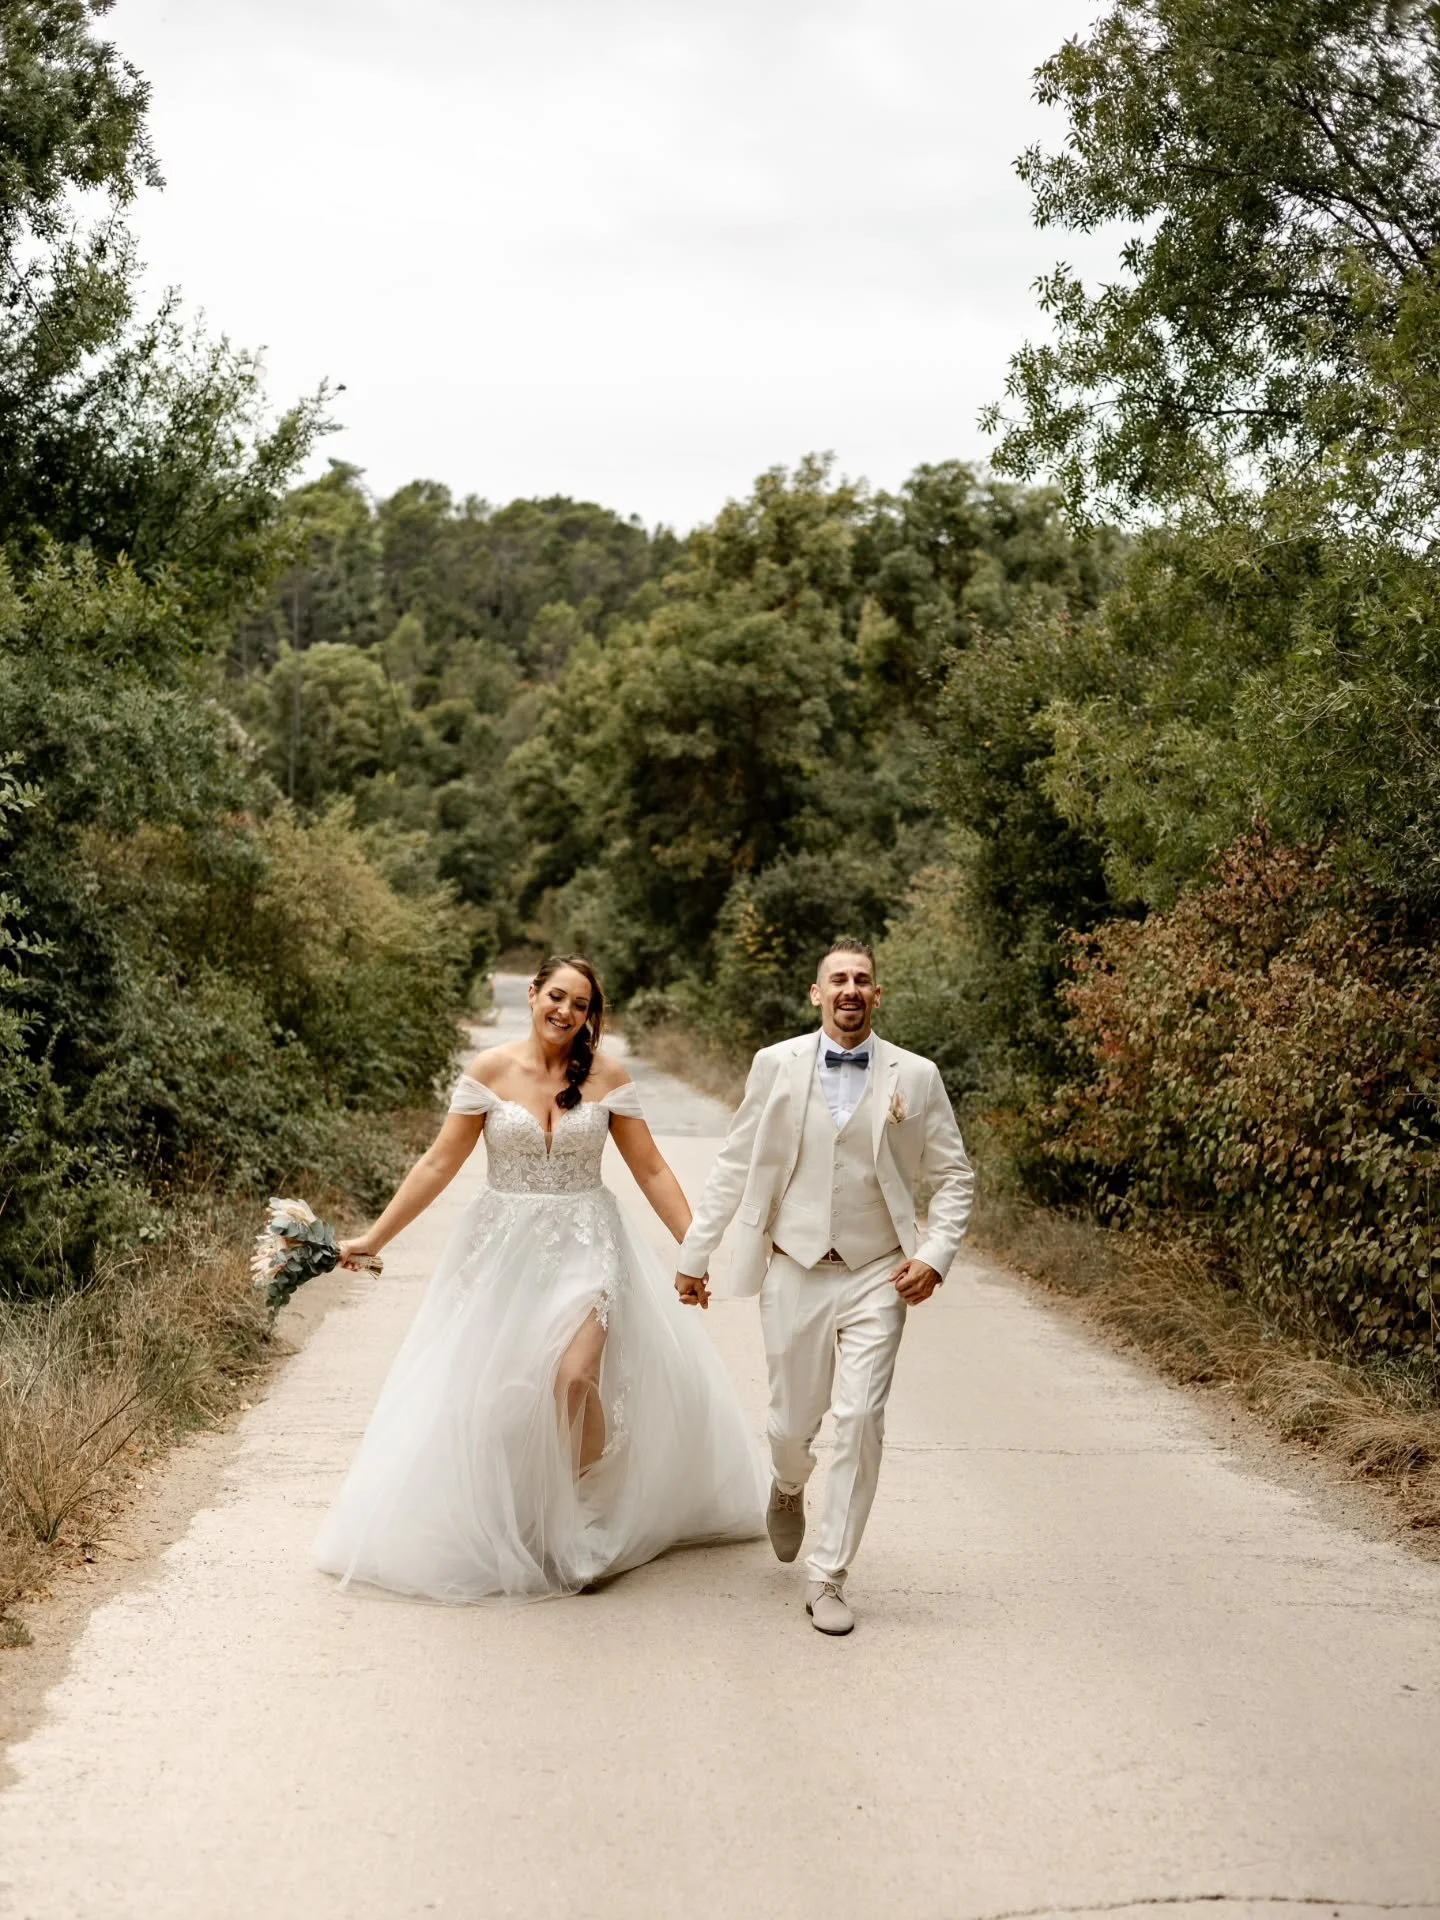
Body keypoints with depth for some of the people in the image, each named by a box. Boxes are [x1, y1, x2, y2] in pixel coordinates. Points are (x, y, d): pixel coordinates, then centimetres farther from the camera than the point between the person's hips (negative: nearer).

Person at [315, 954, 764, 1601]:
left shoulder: (607, 1077, 0)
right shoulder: (489, 1071, -2)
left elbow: (650, 1169, 4)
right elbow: (439, 1164, 2)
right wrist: (374, 1237, 1)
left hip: (584, 1246, -1)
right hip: (503, 1247, 1)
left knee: (576, 1377, -19)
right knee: (493, 1392, -3)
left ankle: (584, 1530, 0)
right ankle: (500, 1535, 17)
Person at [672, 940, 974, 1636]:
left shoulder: (915, 1076, 0)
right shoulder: (776, 1065, 1)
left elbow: (954, 1178, 6)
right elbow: (734, 1165, 6)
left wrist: (935, 1255, -7)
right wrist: (694, 1253, 6)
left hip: (876, 1277, -1)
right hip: (794, 1272, 1)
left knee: (860, 1420, -9)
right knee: (792, 1423, 8)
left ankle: (827, 1578, 5)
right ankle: (788, 1488, 46)